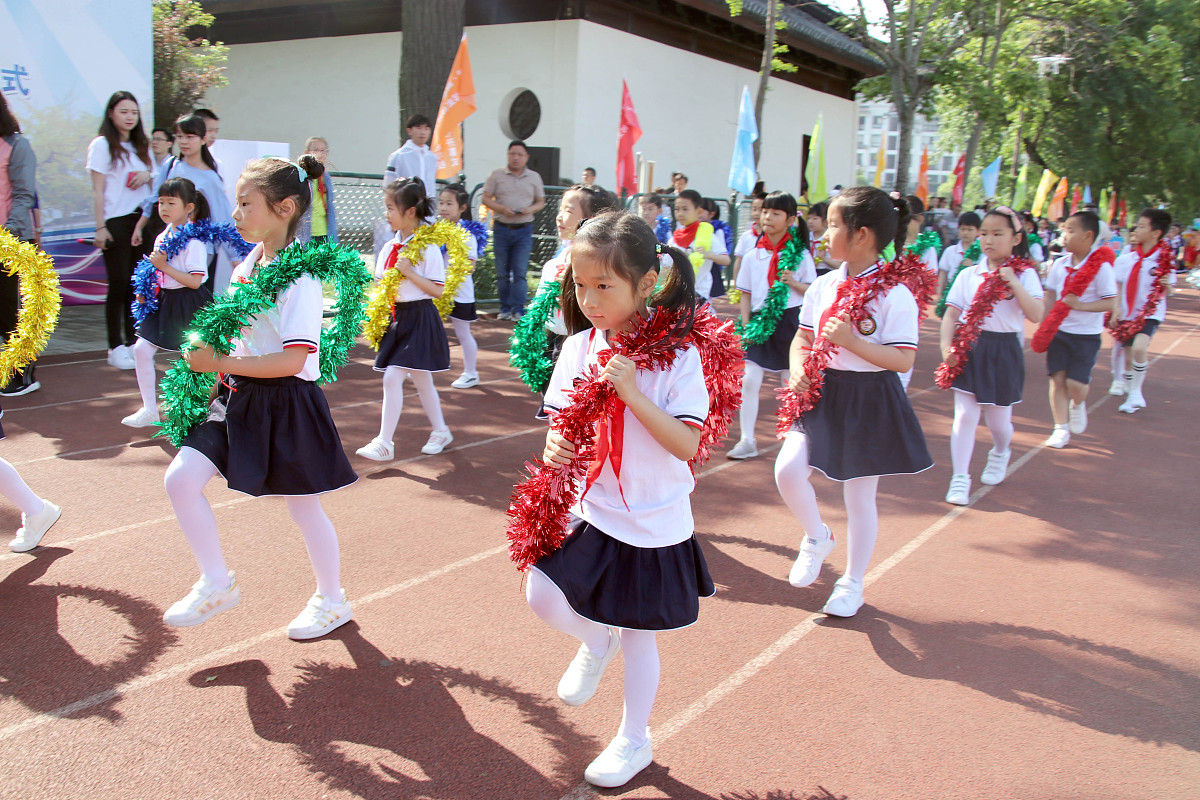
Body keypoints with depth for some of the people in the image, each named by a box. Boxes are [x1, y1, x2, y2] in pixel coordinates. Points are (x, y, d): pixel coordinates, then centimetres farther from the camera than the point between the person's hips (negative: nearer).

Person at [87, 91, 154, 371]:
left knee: (137, 284, 5)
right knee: (118, 284, -6)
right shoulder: (102, 145, -2)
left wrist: (148, 175, -1)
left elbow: (152, 186, 22)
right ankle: (116, 348, -1)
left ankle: (132, 343, 13)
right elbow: (98, 190, -5)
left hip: (141, 220, 6)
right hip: (116, 222, -6)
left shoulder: (140, 145, 16)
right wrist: (100, 227, -12)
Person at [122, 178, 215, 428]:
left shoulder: (193, 241, -18)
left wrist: (164, 266, -23)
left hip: (188, 304, -8)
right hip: (163, 301, 8)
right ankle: (149, 410, 12)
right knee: (142, 349, 3)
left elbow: (194, 281, -23)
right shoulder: (162, 237, 7)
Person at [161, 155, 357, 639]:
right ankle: (217, 584, 16)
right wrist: (208, 359, 5)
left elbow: (293, 360, -26)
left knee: (303, 506, 8)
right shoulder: (244, 267, 6)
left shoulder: (299, 277, -19)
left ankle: (332, 601, 30)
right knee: (180, 479, -3)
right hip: (238, 398, 7)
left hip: (287, 403, -7)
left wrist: (218, 363, -22)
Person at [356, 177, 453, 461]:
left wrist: (409, 272, -20)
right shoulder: (390, 247, 8)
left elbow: (438, 290, -14)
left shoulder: (428, 248, -12)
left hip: (419, 318, -7)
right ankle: (440, 431, 31)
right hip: (395, 319, 7)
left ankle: (384, 443, -4)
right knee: (422, 381, 15)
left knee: (392, 378, -12)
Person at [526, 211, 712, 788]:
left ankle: (634, 742, 38)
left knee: (638, 636, 12)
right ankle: (595, 642, 31)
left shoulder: (676, 355, -17)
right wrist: (556, 444, -20)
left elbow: (686, 444, -22)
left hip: (653, 523, -4)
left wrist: (632, 393, -31)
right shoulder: (578, 346, -4)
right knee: (541, 596, -5)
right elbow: (562, 420, 3)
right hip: (589, 509, 4)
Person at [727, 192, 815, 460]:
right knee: (749, 381, -6)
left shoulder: (800, 254, -2)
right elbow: (746, 294, 8)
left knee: (790, 384, 6)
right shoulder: (752, 256, 5)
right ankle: (747, 441, 2)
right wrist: (746, 326, -1)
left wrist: (794, 283, -19)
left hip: (790, 320, -2)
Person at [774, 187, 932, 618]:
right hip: (822, 393, 4)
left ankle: (852, 582, 29)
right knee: (787, 470, -14)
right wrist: (799, 371, -8)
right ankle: (816, 537, 18)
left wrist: (852, 341, -28)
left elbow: (903, 360, -18)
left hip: (870, 400, -4)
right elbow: (802, 340, 11)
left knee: (860, 498, 8)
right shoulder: (823, 286, 2)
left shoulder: (895, 295, -14)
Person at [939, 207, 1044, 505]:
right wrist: (946, 345, -12)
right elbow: (951, 314, 2)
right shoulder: (968, 275, 3)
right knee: (965, 415, -5)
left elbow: (1037, 316, -13)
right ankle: (959, 478, 4)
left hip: (1004, 351, 0)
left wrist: (1013, 283, -21)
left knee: (998, 420, 10)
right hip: (969, 347, 1)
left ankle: (1001, 452, 44)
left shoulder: (1025, 274, -1)